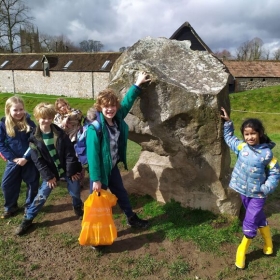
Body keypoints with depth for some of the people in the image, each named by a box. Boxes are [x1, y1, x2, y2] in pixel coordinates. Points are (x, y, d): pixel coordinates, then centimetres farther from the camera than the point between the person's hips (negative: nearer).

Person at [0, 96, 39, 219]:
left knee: (32, 184, 10)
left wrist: (26, 158, -16)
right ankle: (10, 207, 30)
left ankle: (30, 206, 32)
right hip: (13, 161, 1)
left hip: (30, 160, -1)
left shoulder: (29, 124, -9)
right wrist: (13, 158, -13)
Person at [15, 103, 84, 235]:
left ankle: (78, 209, 41)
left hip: (67, 169, 1)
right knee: (42, 196, 3)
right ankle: (27, 219, 22)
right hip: (50, 172, 0)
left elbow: (70, 153, -8)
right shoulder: (34, 138, -9)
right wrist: (48, 176, -11)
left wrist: (72, 171, -10)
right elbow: (37, 160, -8)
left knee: (75, 192, 10)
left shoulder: (60, 133, -9)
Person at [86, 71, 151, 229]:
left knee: (121, 193, 24)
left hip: (113, 167, 8)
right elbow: (93, 155, -24)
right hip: (100, 169, -7)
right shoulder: (95, 129, -26)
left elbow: (127, 102, 9)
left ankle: (132, 218, 44)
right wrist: (96, 179, -22)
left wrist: (137, 85, 13)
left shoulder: (118, 119, -7)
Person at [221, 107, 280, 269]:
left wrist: (267, 188, -14)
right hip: (244, 191, 4)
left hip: (258, 194, -4)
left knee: (250, 223, 2)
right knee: (259, 218, 22)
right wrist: (228, 122, 0)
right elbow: (229, 137, 9)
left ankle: (242, 251, 22)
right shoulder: (241, 146, -7)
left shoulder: (266, 153, -16)